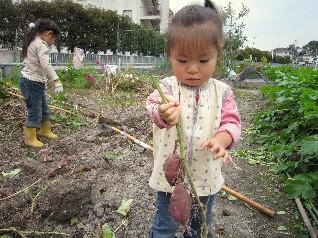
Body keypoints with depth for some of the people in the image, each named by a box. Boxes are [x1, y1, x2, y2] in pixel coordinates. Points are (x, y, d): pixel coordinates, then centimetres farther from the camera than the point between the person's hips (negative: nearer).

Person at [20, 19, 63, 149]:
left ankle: (45, 130, 37)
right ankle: (30, 138, 14)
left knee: (44, 109, 21)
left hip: (34, 82, 10)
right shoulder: (41, 44, -17)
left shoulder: (33, 42, 15)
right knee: (34, 112, 1)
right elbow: (46, 65, -30)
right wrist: (56, 80, -34)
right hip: (33, 84, -10)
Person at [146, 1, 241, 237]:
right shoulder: (167, 87, -14)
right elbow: (154, 104, -33)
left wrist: (221, 139, -32)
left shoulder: (222, 92, -7)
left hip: (207, 178, 3)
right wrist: (163, 113, -58)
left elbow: (232, 122, -9)